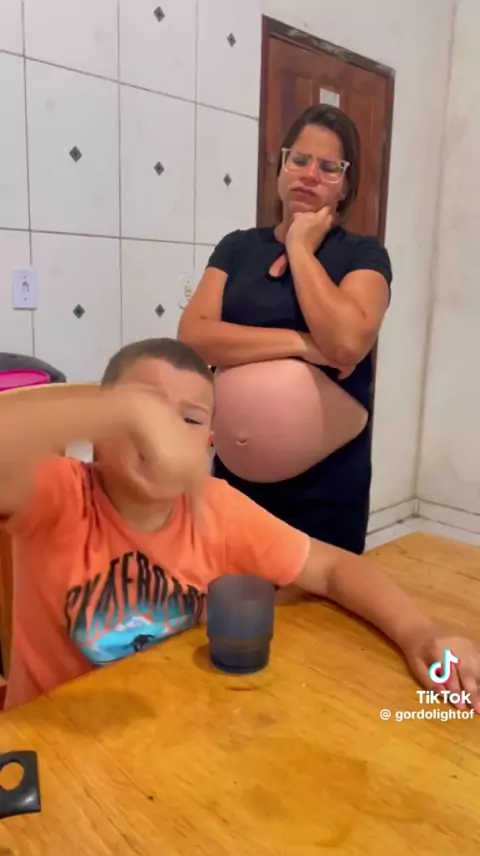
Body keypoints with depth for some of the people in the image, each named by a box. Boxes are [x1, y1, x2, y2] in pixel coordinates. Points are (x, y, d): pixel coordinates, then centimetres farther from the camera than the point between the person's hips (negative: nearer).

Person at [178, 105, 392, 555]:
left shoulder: (363, 255, -1)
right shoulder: (237, 247, 7)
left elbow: (347, 342, -21)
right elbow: (192, 336, -8)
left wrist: (300, 248, -10)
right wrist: (298, 344, -16)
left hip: (327, 481, -2)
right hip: (238, 470, 3)